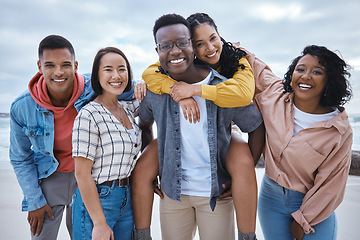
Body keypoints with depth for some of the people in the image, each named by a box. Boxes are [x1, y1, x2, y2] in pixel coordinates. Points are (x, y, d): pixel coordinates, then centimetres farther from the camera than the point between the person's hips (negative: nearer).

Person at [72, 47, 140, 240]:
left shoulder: (127, 108, 4)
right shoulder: (89, 115, -16)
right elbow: (82, 174, -17)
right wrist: (100, 223, -16)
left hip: (126, 199, 7)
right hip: (96, 200, -6)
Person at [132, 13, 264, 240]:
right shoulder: (155, 90, -4)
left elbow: (257, 127, -1)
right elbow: (144, 125, 15)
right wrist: (151, 165, 9)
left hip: (216, 193, -1)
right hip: (172, 192, 2)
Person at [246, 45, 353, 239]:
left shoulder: (340, 132, -15)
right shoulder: (274, 95, -9)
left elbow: (331, 183, -9)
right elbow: (254, 66, 7)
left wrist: (303, 220, -6)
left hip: (313, 206, -1)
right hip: (271, 196, 2)